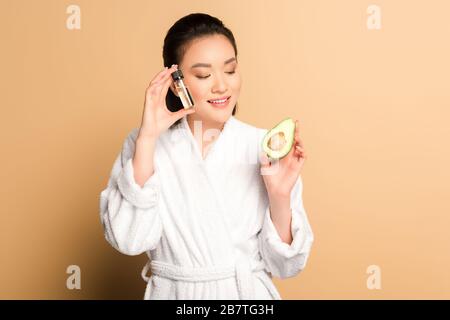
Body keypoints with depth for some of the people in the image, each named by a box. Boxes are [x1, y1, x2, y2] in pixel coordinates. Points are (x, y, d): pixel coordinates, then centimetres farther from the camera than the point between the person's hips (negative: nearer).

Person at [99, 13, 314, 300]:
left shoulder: (265, 148, -10)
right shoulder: (143, 144, -8)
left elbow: (284, 265, -8)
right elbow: (129, 240, -21)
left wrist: (280, 197, -24)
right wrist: (147, 139, -23)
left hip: (249, 293, 0)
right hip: (173, 292, 0)